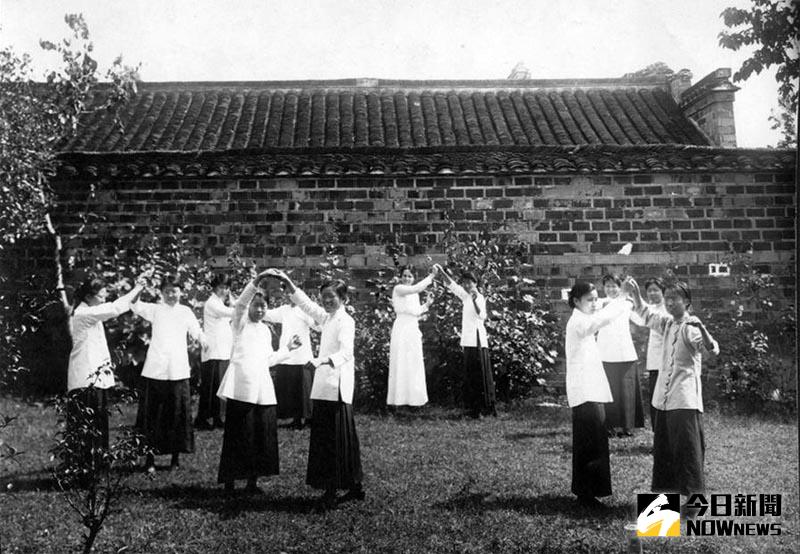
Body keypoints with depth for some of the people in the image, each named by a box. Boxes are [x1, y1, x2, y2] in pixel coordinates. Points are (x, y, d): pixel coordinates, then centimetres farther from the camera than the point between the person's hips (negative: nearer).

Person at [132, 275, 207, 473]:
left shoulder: (185, 311, 11)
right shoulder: (155, 309, 5)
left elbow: (196, 331, 9)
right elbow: (135, 306, -11)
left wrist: (201, 338, -14)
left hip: (178, 371, 1)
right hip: (155, 370, -1)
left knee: (178, 414, 5)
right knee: (152, 415, 1)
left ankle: (176, 457, 18)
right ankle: (150, 458, 8)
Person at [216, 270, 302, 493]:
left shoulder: (266, 330, 19)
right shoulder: (241, 323, 3)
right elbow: (240, 304, -18)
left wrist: (287, 348, 19)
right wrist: (255, 283, -29)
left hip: (262, 389, 6)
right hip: (241, 388, -6)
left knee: (262, 435, 5)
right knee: (237, 436, -5)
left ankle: (252, 481, 14)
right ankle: (229, 482, 4)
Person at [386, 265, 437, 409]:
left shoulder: (415, 294, 16)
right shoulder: (398, 289, -8)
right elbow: (417, 288, -25)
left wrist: (427, 304, 6)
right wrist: (431, 276, -23)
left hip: (413, 330, 7)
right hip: (402, 329, -7)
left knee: (414, 364, 9)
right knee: (401, 363, -4)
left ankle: (413, 396, 17)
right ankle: (400, 397, 2)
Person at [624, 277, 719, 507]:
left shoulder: (691, 327, -11)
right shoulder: (668, 323, 12)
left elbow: (712, 350, -26)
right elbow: (646, 314, 29)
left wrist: (701, 328, -44)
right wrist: (635, 294, 16)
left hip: (685, 400, -8)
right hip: (664, 399, 8)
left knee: (688, 447, -4)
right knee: (663, 446, 14)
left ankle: (694, 495, 3)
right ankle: (668, 488, 26)